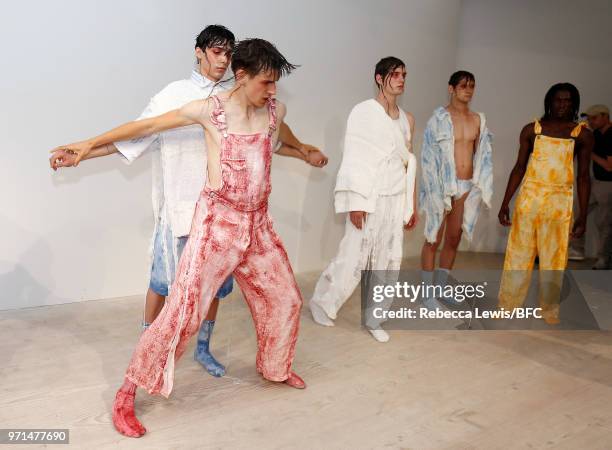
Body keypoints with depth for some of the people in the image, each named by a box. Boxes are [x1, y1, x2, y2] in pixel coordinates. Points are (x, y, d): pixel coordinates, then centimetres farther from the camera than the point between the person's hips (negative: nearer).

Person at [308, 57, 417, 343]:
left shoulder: (407, 119, 12)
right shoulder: (364, 112, -5)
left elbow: (409, 164, 16)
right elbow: (354, 158, -10)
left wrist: (412, 204, 14)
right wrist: (356, 201, -17)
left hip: (396, 200, 6)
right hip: (370, 198, -6)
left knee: (388, 261, 7)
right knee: (353, 257, -3)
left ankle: (373, 319, 19)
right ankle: (321, 302, 19)